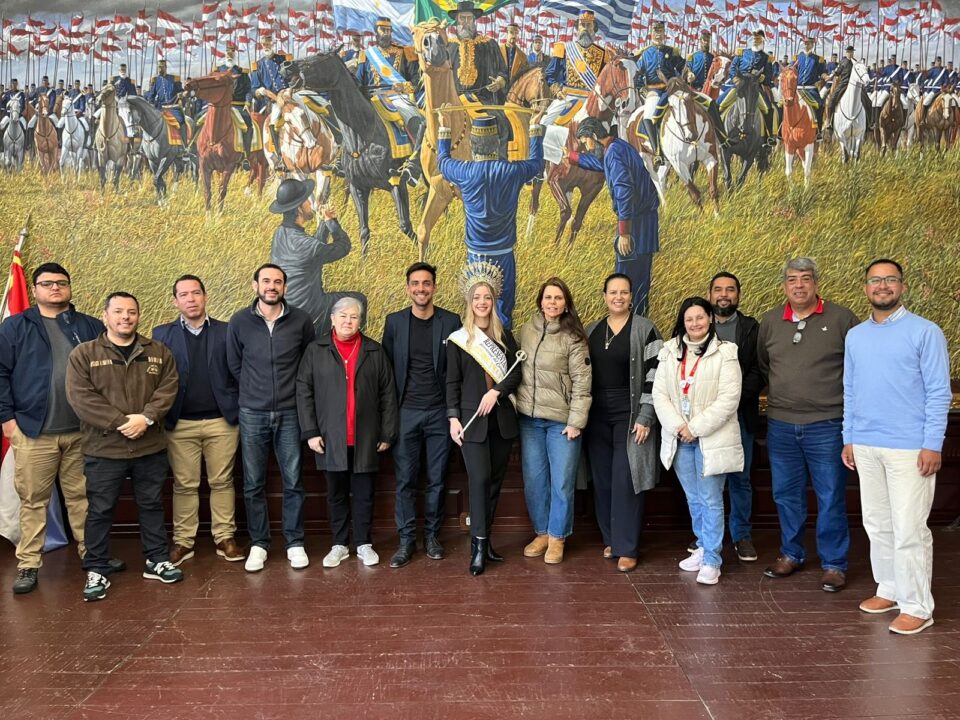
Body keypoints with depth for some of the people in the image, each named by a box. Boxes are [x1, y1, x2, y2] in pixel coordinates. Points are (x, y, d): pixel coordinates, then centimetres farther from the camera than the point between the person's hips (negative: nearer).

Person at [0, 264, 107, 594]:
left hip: (83, 430, 1)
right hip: (34, 431, -1)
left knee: (83, 497, 10)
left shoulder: (90, 327, 9)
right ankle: (28, 565, 15)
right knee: (33, 500, 6)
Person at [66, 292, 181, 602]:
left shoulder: (158, 352, 6)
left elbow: (168, 388, -2)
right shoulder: (83, 354, -2)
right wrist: (121, 422, -18)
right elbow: (80, 397, -11)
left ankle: (157, 560, 25)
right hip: (103, 449, -2)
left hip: (151, 447, 2)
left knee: (152, 505, 13)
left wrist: (146, 417, -17)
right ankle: (97, 571, 19)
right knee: (100, 511, 6)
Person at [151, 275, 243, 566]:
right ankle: (183, 541, 17)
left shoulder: (226, 331, 5)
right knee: (184, 485, 7)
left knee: (222, 482, 7)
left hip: (222, 421, 0)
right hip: (180, 423, 0)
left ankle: (225, 537, 16)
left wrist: (240, 411, -3)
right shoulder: (162, 334, 6)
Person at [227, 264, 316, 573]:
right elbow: (234, 365, 10)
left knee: (293, 483, 5)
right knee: (253, 485, 8)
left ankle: (295, 543, 19)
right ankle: (258, 544, 22)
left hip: (289, 413, 0)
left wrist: (294, 389, 8)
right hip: (252, 414, 1)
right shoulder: (239, 321, -1)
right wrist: (254, 391, 11)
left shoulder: (301, 320, -3)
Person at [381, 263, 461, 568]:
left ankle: (432, 535, 23)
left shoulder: (451, 322, 1)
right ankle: (406, 540, 15)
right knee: (405, 480, 4)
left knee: (436, 479, 8)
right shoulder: (394, 321, 3)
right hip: (406, 412, 0)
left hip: (440, 412, 0)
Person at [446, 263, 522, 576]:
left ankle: (483, 538, 19)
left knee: (495, 480, 7)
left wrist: (496, 391, -14)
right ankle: (478, 546, -1)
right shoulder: (458, 339, 2)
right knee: (479, 479, -8)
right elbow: (452, 383, 1)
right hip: (472, 420, -3)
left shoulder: (504, 336, 10)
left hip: (502, 418, 3)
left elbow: (516, 372, 2)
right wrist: (453, 418, -8)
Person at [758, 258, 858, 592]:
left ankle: (834, 564, 17)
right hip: (781, 425, 4)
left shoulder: (841, 318, -4)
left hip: (826, 425, -3)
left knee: (830, 498, 3)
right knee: (786, 495, 13)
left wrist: (847, 400, 0)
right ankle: (791, 554, 29)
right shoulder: (770, 321, 7)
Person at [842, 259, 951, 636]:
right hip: (865, 447, 5)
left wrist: (933, 444, -13)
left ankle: (917, 606, 10)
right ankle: (890, 589, 28)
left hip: (909, 448, -5)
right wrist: (848, 439, 12)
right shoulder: (855, 336, 10)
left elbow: (939, 392, -8)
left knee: (909, 530, -2)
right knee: (877, 524, 13)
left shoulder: (925, 332, -5)